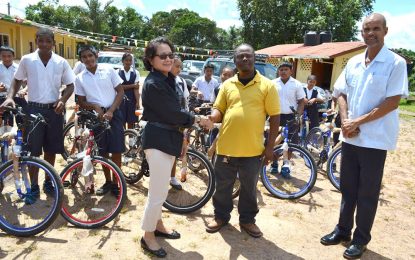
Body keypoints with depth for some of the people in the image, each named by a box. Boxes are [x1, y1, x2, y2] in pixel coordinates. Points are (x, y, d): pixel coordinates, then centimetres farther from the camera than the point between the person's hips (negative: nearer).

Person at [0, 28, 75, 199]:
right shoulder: (26, 60, -1)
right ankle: (34, 186, 15)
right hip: (34, 109, -1)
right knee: (33, 150, 2)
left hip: (53, 110, 1)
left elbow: (70, 85, 6)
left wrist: (63, 100, -13)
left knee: (51, 149, 9)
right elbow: (17, 80, 10)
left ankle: (48, 182, 26)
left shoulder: (61, 62, 0)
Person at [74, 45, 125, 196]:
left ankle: (116, 184, 10)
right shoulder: (80, 78, 3)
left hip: (113, 114, -2)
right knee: (103, 152, 9)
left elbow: (120, 91, -2)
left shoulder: (108, 70, -1)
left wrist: (110, 111, -12)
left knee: (116, 151, -3)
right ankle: (107, 182, 25)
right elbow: (81, 102, 6)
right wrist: (95, 107, -15)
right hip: (96, 116, 2)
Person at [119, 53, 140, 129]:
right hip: (121, 99, -1)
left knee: (131, 121, 8)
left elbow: (136, 89, -5)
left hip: (132, 99, 1)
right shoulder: (118, 72, -1)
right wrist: (132, 85, -11)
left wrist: (138, 102, -11)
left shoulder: (135, 73, 1)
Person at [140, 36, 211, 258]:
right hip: (158, 140, -9)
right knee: (159, 192, -1)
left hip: (167, 138, 9)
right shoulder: (153, 83, -18)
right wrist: (197, 119, -6)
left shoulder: (168, 79, 11)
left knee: (160, 189, 20)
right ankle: (148, 236, 17)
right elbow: (173, 114, -19)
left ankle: (158, 225, 37)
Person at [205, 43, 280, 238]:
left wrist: (270, 146, -4)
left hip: (252, 149, -2)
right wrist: (211, 117, -16)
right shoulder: (227, 84, 7)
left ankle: (247, 219, 33)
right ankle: (221, 216, 35)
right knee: (222, 185, 14)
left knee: (249, 187, 13)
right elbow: (218, 110, 9)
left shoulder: (267, 85, -2)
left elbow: (275, 117, -1)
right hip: (226, 146, 2)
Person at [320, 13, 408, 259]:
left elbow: (393, 102, -13)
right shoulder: (353, 63, 8)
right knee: (347, 187, 15)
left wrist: (357, 122, -15)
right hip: (350, 136, 5)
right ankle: (343, 229, 31)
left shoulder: (396, 63, -7)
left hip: (375, 139, -5)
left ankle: (361, 239, 23)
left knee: (367, 193, 6)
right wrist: (345, 121, -6)